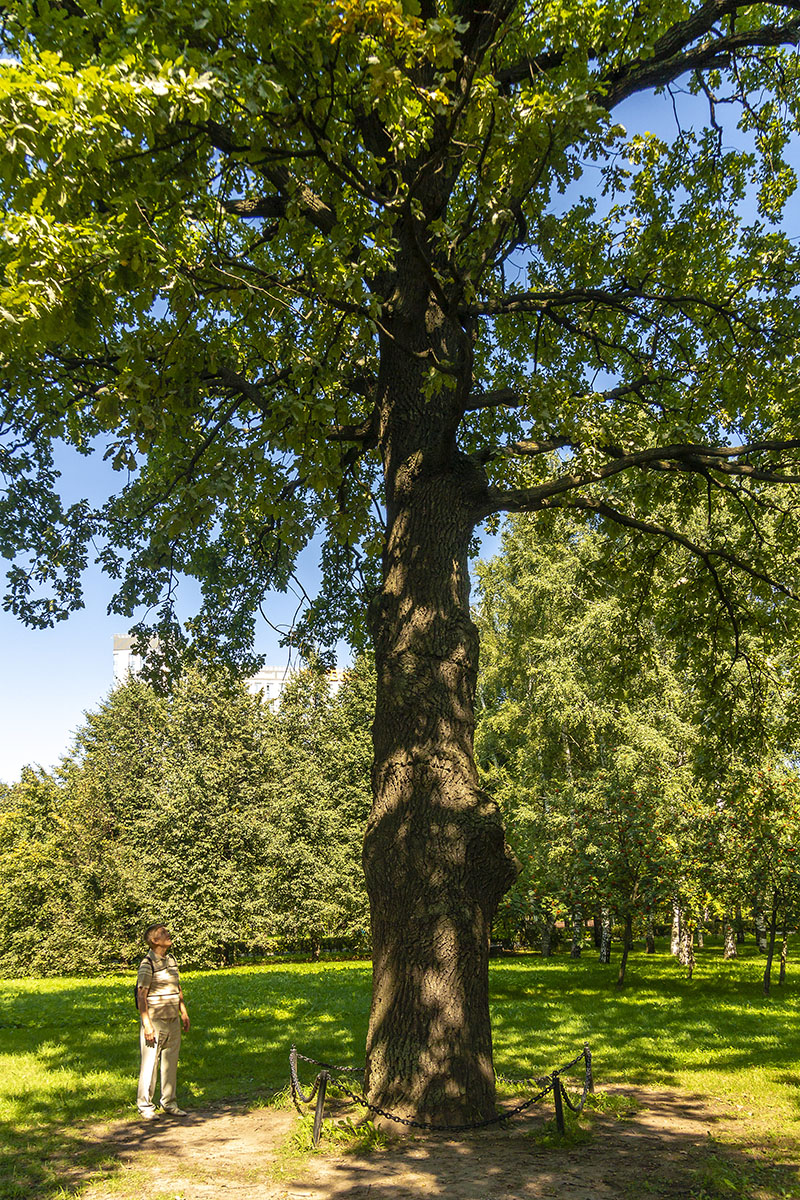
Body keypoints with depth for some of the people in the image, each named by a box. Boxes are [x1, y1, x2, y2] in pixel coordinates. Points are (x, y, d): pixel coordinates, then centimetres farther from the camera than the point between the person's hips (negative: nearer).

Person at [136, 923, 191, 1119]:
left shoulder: (171, 960, 11)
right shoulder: (147, 964, -12)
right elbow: (141, 996, -15)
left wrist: (184, 1014, 19)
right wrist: (147, 1024, -19)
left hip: (173, 1021, 7)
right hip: (155, 1021, -7)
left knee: (171, 1062, 12)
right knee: (150, 1063, -1)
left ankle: (169, 1103, 22)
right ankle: (145, 1105, 11)